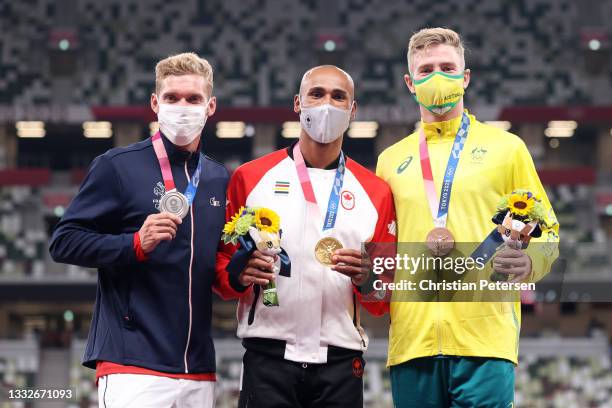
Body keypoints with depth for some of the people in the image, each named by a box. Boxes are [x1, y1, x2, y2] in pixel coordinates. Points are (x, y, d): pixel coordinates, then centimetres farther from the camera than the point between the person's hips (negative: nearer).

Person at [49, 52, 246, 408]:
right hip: (133, 365, -5)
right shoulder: (118, 166, 0)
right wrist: (137, 244, -16)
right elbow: (64, 242, -3)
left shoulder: (220, 179, 15)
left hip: (199, 371, 5)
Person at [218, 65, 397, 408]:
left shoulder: (375, 191, 11)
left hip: (341, 362, 1)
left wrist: (366, 278, -11)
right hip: (269, 356, -1)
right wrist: (240, 274, -12)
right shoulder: (250, 177, 8)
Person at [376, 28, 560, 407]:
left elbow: (545, 231, 9)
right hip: (411, 342, 3)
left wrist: (529, 262, -12)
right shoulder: (391, 160, 19)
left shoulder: (505, 147, 11)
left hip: (486, 333, -3)